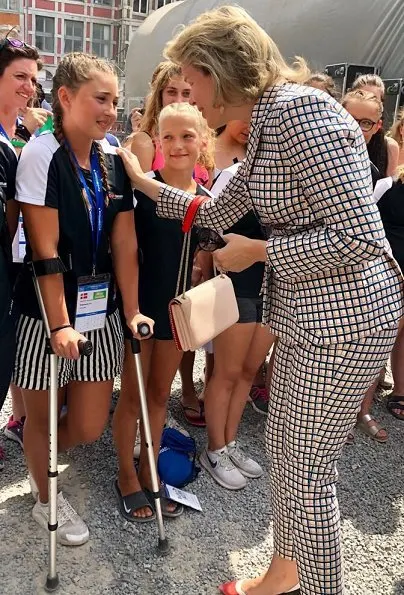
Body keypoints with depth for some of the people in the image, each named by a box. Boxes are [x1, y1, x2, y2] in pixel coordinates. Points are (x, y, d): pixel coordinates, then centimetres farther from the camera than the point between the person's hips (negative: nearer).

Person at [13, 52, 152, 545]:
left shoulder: (114, 162, 5)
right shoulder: (41, 155, -11)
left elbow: (124, 243, 3)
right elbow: (45, 249, -16)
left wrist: (131, 310, -1)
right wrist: (59, 324, -17)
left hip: (100, 310, 5)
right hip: (47, 311, -5)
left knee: (90, 427, 11)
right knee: (42, 415, 14)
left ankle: (40, 464, 45)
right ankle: (45, 499, 42)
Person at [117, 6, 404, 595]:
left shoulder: (299, 109, -19)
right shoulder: (263, 126, 12)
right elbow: (217, 214, 22)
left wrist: (258, 250, -15)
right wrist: (146, 184, 23)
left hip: (346, 317, -10)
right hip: (306, 314, 10)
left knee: (307, 469, 4)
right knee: (283, 448, 20)